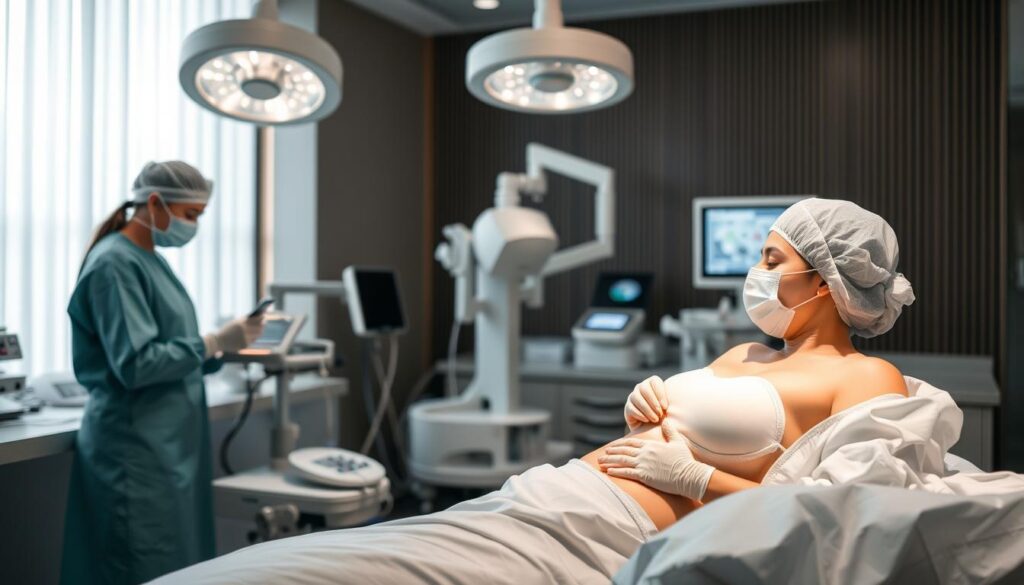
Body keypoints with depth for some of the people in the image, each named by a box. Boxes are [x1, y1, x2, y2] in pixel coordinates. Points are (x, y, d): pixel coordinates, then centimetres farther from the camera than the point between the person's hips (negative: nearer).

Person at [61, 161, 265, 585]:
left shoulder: (150, 260, 13)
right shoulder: (115, 264, -15)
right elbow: (135, 364, -22)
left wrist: (220, 349, 3)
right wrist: (214, 342, -17)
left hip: (172, 445, 9)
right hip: (136, 452, -9)